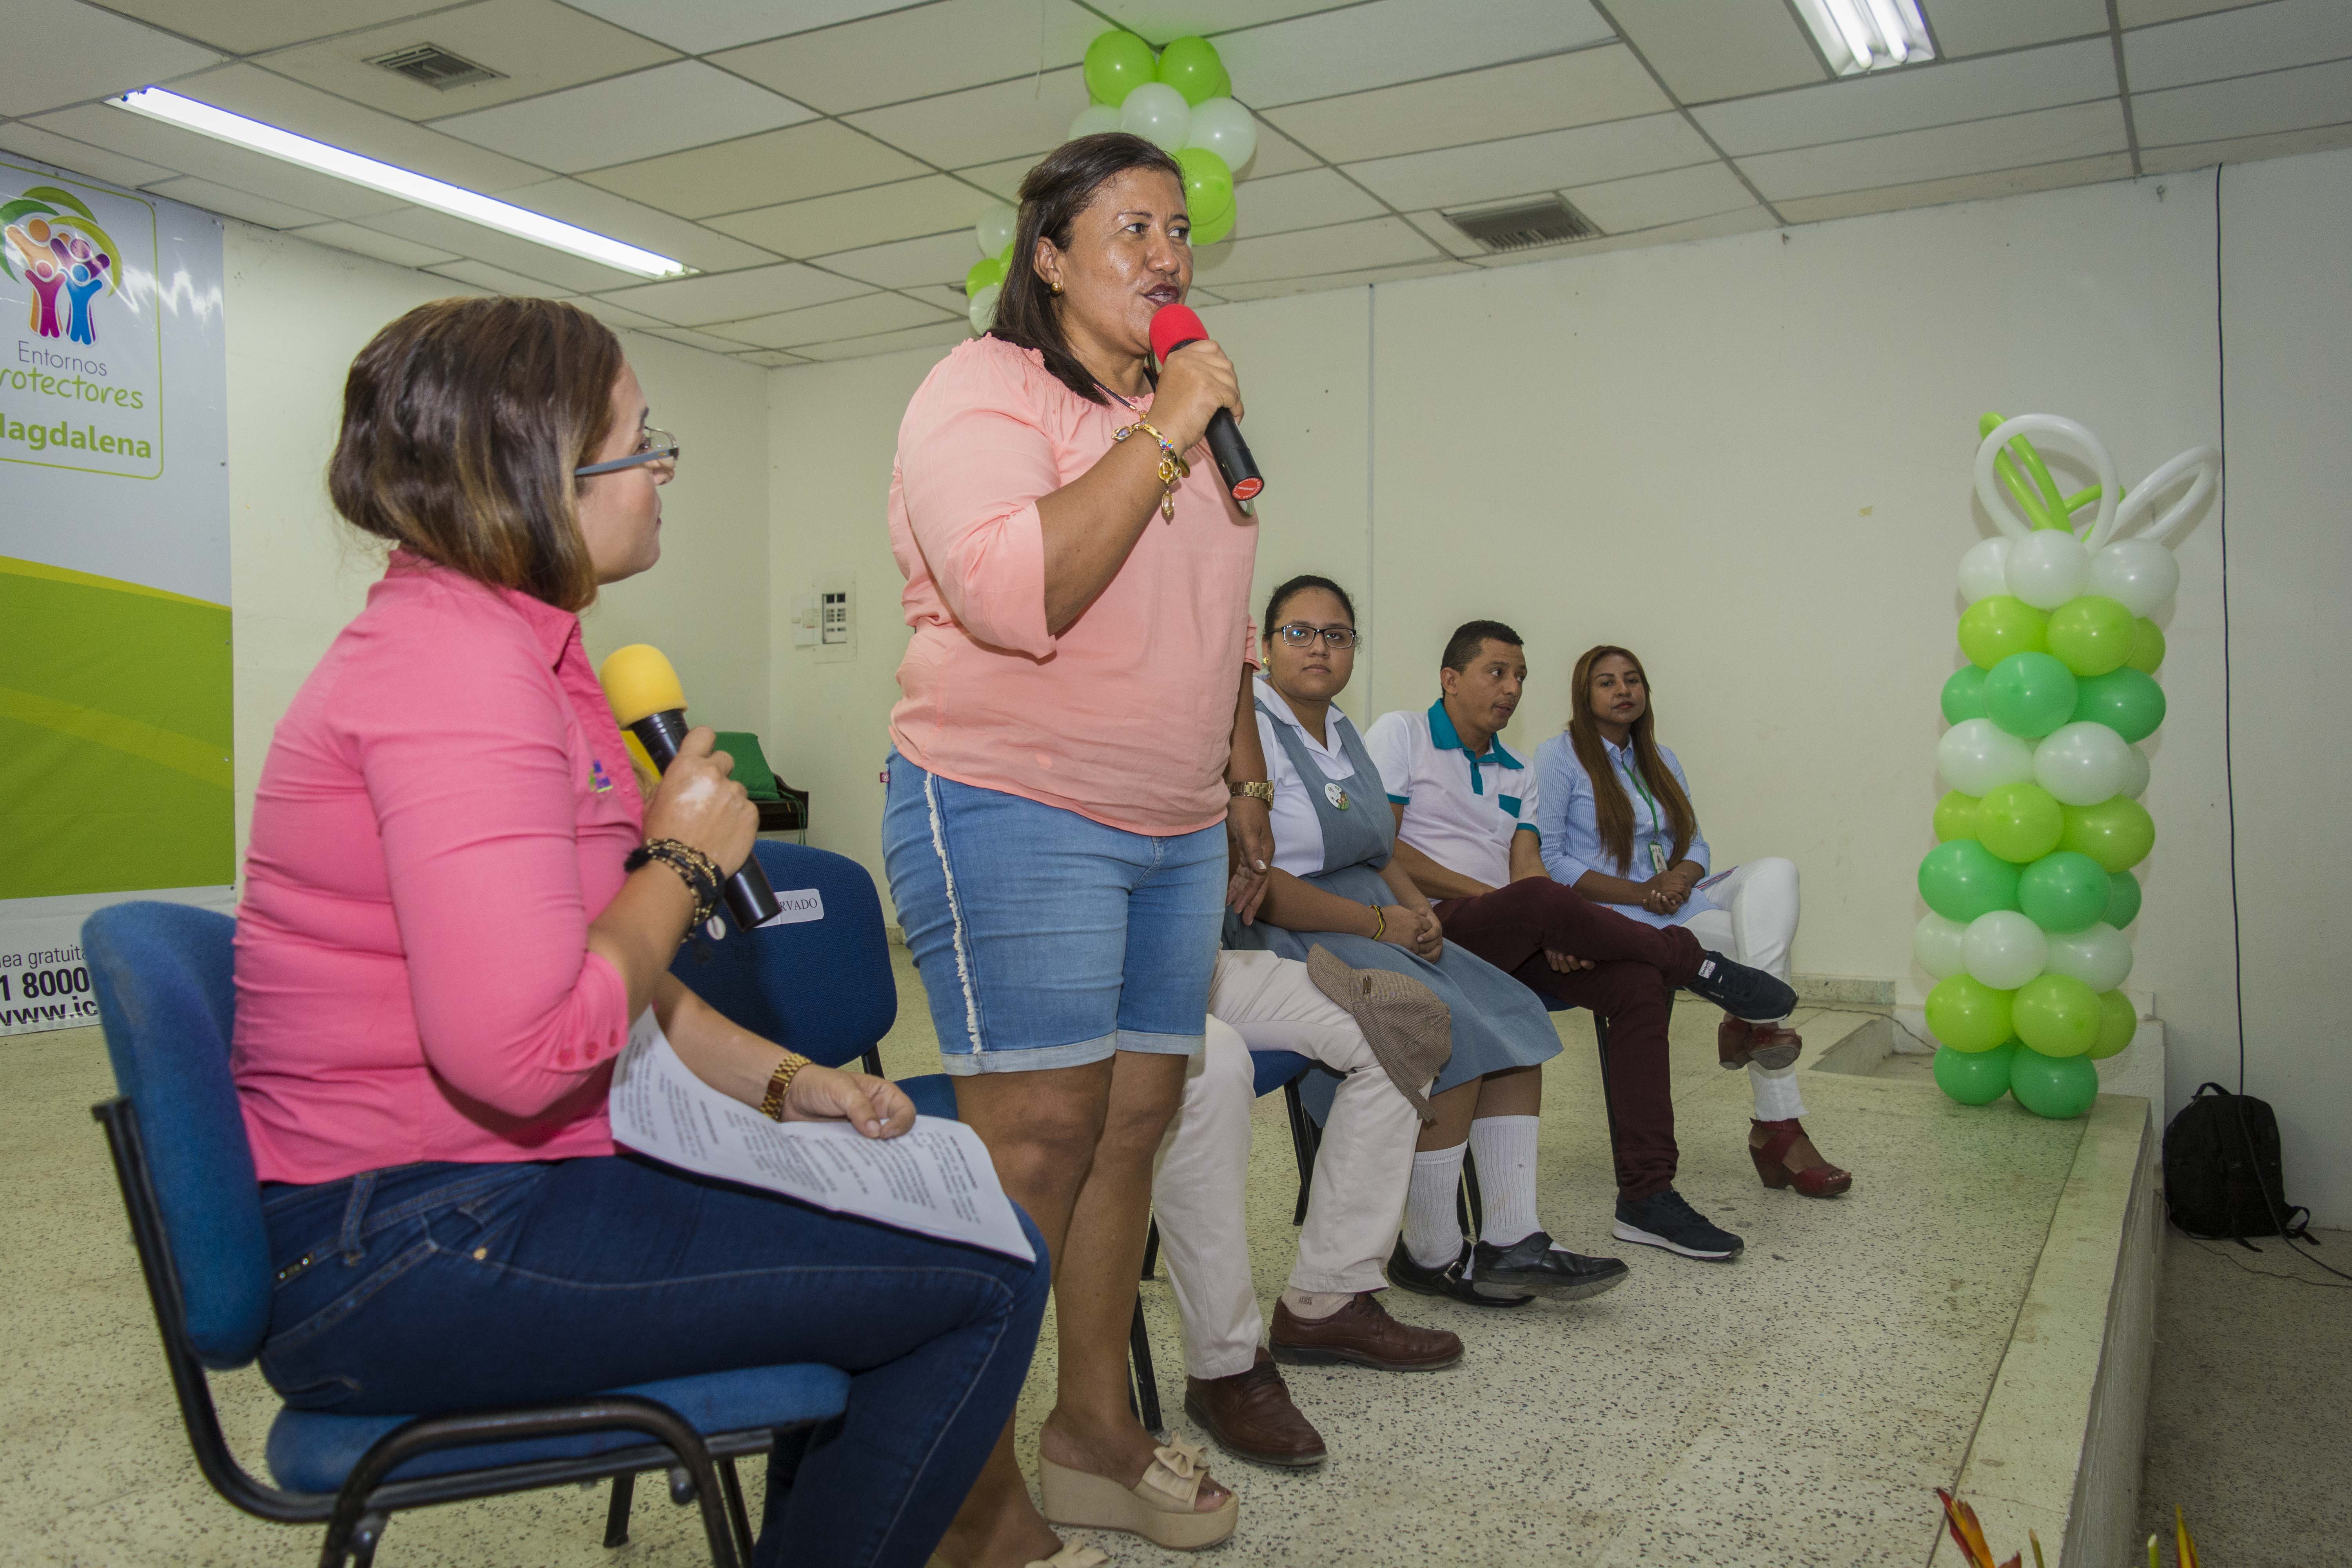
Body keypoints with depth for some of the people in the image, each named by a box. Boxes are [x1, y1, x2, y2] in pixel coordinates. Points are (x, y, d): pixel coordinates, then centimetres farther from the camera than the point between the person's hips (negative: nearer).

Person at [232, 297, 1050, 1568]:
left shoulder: (509, 646, 14)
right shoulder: (458, 664, -20)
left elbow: (597, 960, 19)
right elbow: (522, 1050, -30)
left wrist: (778, 1079, 9)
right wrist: (685, 858, -14)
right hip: (420, 1257, -10)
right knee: (984, 1287, -12)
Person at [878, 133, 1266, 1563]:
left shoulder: (1185, 409, 19)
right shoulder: (986, 392, -6)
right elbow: (1013, 595, -24)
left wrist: (1244, 788, 22)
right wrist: (1161, 434, -19)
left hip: (1174, 833, 8)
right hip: (1015, 815, -8)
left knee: (1137, 1122, 8)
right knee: (1037, 1145, -10)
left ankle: (1097, 1430, 22)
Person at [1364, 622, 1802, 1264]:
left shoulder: (1515, 776, 24)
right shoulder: (1400, 735, 5)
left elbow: (1527, 867, 8)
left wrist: (1555, 933, -15)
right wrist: (1488, 895, -12)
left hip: (1507, 940, 7)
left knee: (1639, 984, -15)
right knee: (1542, 900, -36)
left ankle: (1647, 1198, -15)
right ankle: (1695, 964, -11)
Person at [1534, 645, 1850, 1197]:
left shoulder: (1660, 760, 22)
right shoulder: (1559, 756, 1)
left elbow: (1695, 844, 19)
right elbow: (1545, 860, -8)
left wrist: (1682, 876, -7)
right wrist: (1637, 893, -16)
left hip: (1676, 901, 6)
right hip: (1611, 917, -6)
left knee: (1774, 872, -24)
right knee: (1765, 939, -24)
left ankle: (1752, 1021, -33)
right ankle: (1779, 1125, -24)